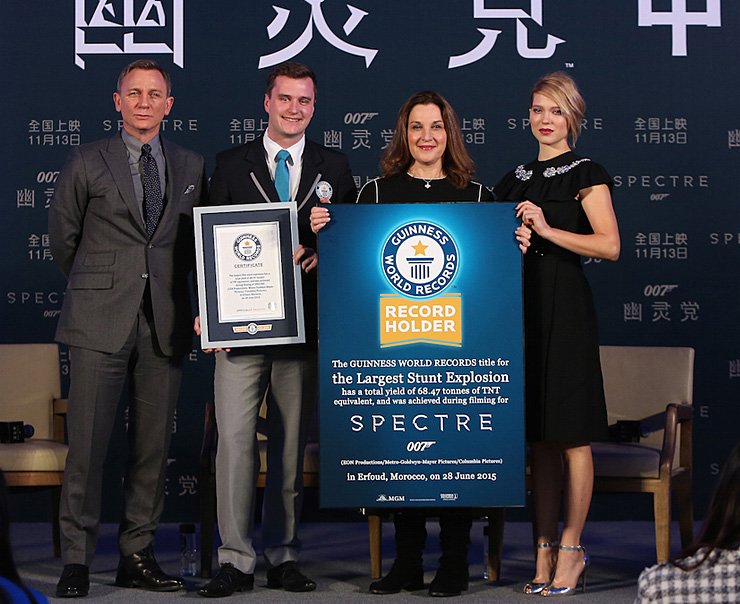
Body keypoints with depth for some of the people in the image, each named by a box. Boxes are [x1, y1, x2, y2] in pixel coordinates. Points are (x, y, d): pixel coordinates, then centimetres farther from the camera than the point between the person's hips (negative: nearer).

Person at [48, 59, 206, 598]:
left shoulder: (191, 167, 12)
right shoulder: (87, 162, 5)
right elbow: (62, 237, 12)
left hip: (165, 324, 3)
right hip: (100, 324, -3)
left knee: (154, 443, 5)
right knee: (88, 443, -5)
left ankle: (138, 556, 14)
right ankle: (77, 560, 4)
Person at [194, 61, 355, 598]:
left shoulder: (335, 167, 12)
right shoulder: (231, 165, 9)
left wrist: (323, 254, -11)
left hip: (305, 326, 1)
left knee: (292, 444, 6)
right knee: (235, 438, -8)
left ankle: (283, 556, 15)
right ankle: (236, 559, -2)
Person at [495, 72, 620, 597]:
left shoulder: (586, 175, 0)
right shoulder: (515, 180, 18)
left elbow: (610, 245, -11)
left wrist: (547, 230, -17)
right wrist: (511, 239, 0)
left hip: (565, 307, -6)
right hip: (521, 307, 6)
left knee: (571, 435, -4)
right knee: (540, 437, 7)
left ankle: (571, 549, 2)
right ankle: (546, 549, 11)